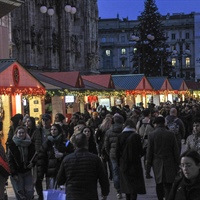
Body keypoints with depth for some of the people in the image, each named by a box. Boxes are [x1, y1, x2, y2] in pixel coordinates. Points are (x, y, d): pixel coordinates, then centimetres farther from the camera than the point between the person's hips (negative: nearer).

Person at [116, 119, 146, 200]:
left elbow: (117, 151, 0)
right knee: (135, 184, 1)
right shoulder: (136, 136, -10)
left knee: (127, 183, 13)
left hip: (124, 163, 3)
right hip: (135, 163, -3)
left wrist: (119, 162, 10)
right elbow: (140, 151, -8)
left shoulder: (120, 136, -2)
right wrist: (140, 154, 14)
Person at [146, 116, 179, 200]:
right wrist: (177, 163, 7)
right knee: (169, 184, 1)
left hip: (157, 163, 0)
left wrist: (149, 163, 7)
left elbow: (149, 151, -3)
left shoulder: (152, 134, -5)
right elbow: (176, 150, 0)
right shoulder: (170, 134, -2)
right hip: (169, 163, 0)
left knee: (159, 184, 11)